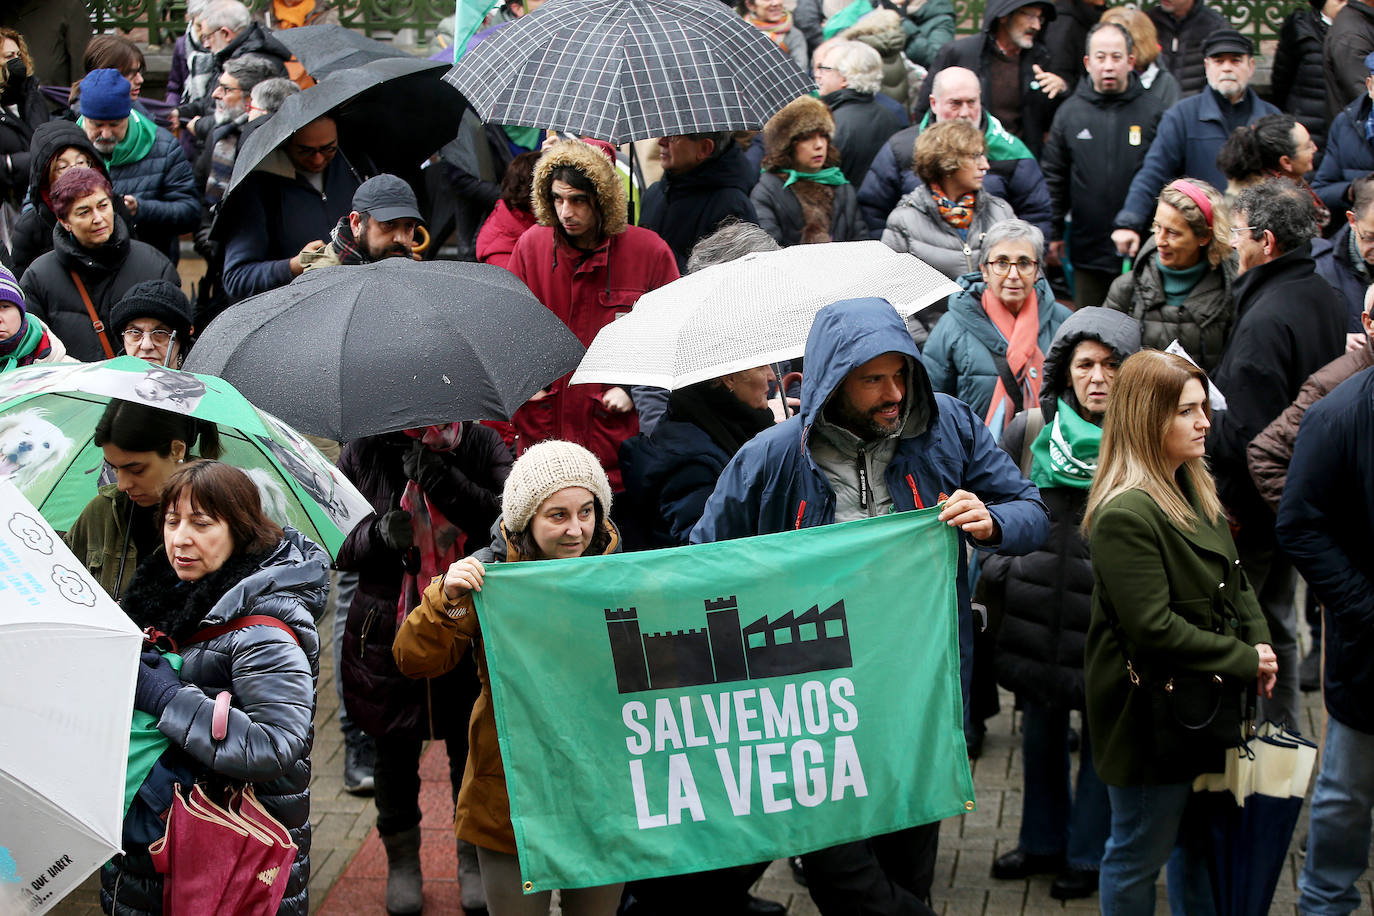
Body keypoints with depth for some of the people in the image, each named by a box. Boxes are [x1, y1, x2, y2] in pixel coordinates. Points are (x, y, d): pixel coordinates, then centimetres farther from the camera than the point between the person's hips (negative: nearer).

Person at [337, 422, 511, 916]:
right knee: (396, 748, 11)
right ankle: (401, 860, 31)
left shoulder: (481, 444, -2)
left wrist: (448, 483, -23)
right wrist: (376, 536, -19)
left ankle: (475, 857, 28)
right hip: (388, 629, 1)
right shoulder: (363, 453, -1)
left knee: (472, 745, 8)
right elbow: (337, 545, 3)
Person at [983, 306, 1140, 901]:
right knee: (1041, 730, 16)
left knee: (1105, 734, 8)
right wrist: (997, 568, 1)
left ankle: (1088, 854, 25)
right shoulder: (1029, 431, 1)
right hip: (1037, 612, 3)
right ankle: (1043, 841, 35)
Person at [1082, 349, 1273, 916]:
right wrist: (1243, 661, -16)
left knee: (1202, 842, 20)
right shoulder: (1124, 515, -23)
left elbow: (1235, 582, 18)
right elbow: (1154, 629, -24)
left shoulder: (1195, 492, 9)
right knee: (1140, 854, 5)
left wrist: (1260, 645, 0)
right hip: (1149, 714, -9)